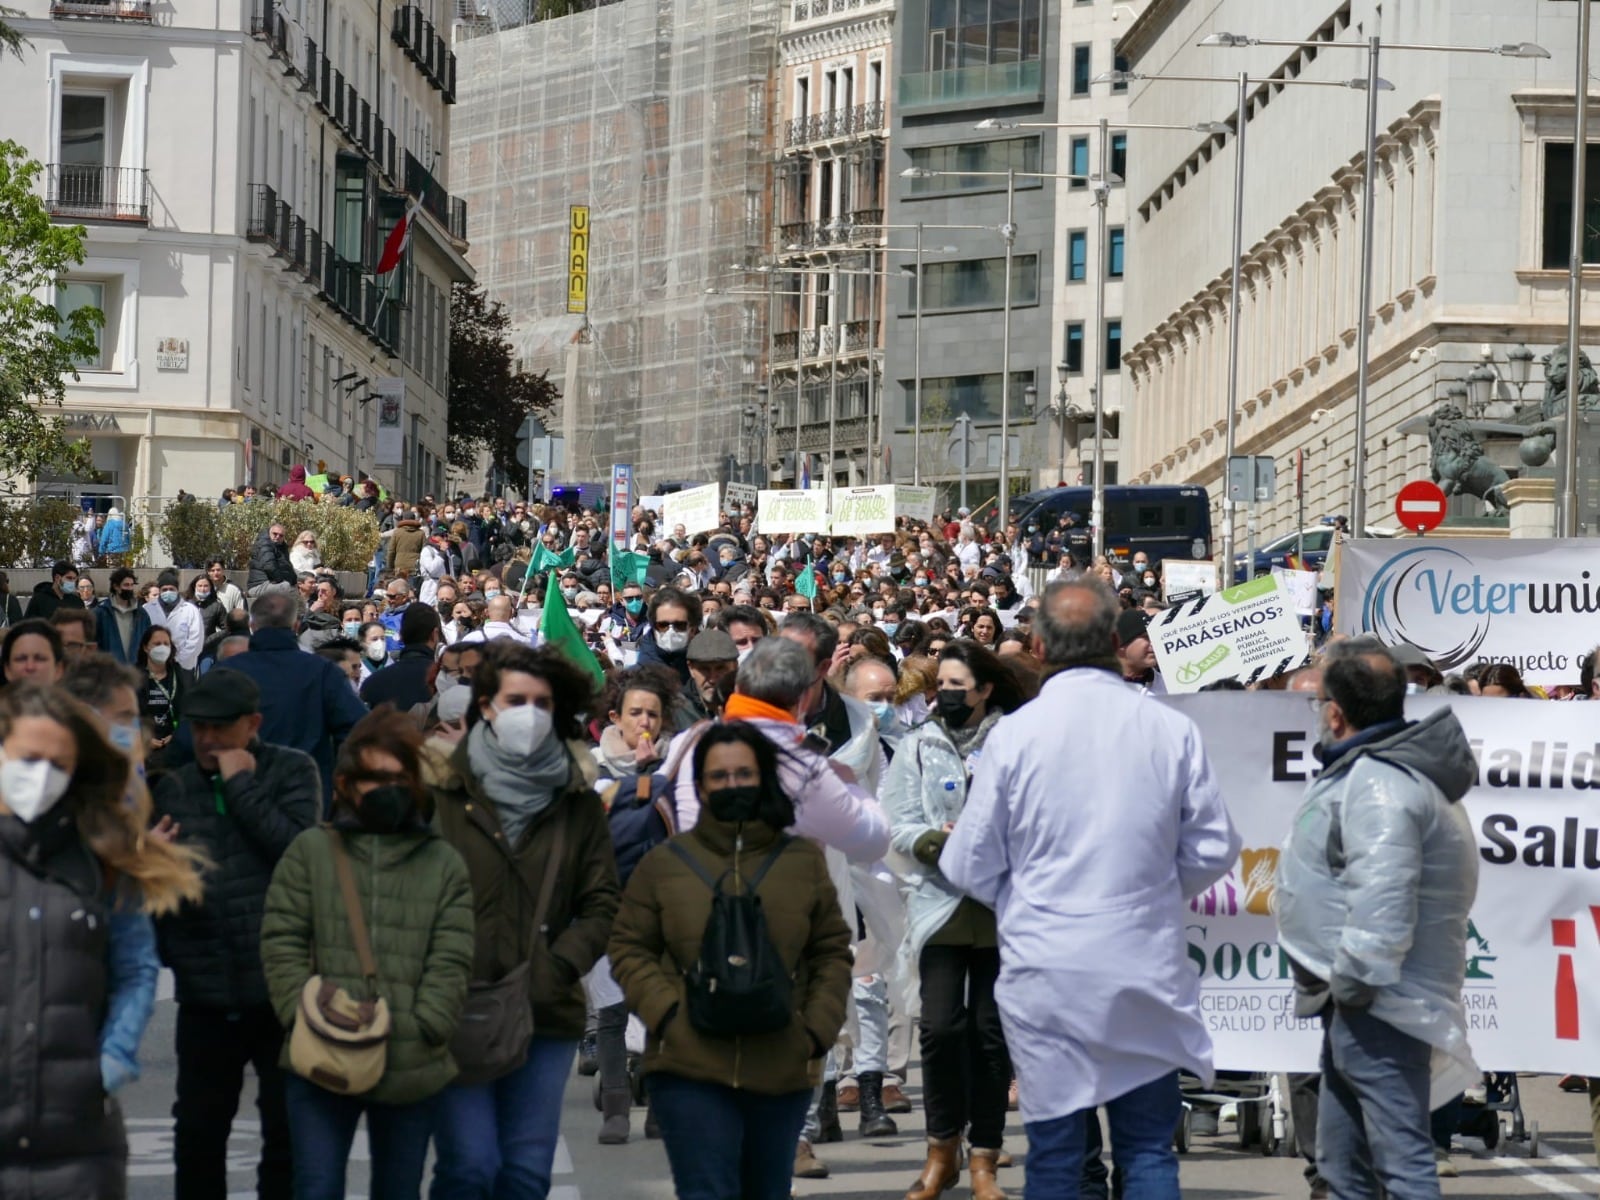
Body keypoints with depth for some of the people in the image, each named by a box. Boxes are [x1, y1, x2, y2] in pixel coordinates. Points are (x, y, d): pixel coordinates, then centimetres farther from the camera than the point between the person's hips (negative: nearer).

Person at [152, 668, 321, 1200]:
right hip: (205, 994, 3)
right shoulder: (173, 789, 9)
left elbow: (299, 847, -16)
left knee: (288, 1133, 7)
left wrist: (240, 785, -13)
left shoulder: (292, 771, -1)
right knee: (197, 1132, 9)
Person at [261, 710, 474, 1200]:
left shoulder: (444, 864, 8)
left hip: (413, 1070, 1)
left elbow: (451, 962, 2)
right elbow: (282, 944, 0)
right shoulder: (310, 851, 6)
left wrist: (421, 1028, -11)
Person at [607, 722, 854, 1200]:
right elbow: (630, 948, 5)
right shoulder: (664, 863, 3)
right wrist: (665, 1013, -11)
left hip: (783, 1069, 2)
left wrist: (817, 1027, -3)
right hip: (689, 1070, -2)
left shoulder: (804, 861, 7)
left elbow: (832, 952, 10)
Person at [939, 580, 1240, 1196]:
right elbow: (1213, 850, 2)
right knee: (1149, 1149, 9)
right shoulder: (1173, 729, -4)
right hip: (1147, 973, 1)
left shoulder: (1014, 733, -8)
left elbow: (970, 867, -2)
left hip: (1046, 974, -1)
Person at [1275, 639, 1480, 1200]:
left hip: (1377, 1007, -12)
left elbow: (1382, 901, -30)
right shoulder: (1370, 768, 15)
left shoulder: (1378, 783, -20)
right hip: (1354, 1007, 12)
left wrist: (1353, 981, -21)